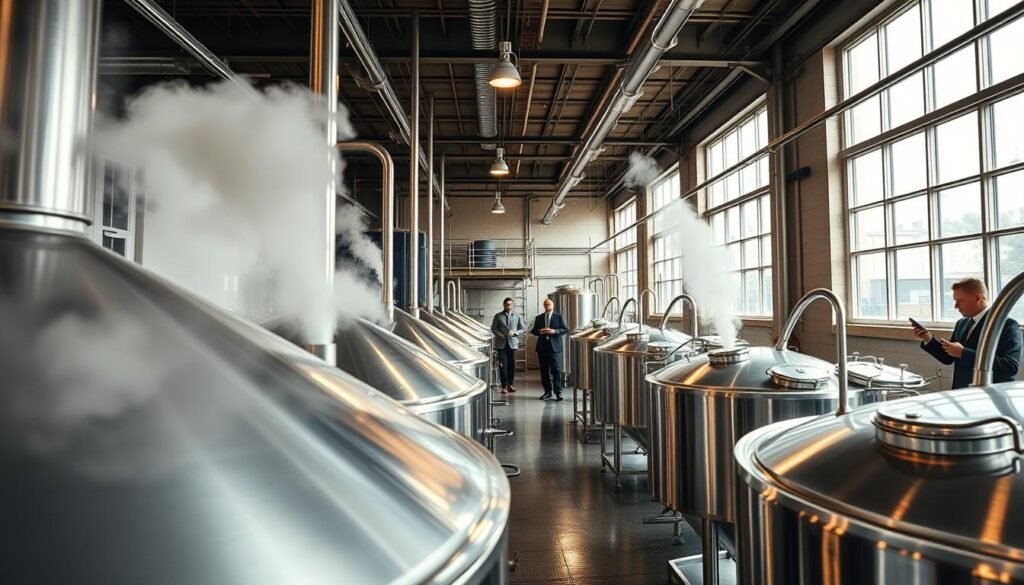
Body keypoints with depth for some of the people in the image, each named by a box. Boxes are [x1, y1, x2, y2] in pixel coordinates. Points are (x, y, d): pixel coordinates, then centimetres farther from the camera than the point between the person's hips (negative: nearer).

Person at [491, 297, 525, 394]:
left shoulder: (517, 316, 7)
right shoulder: (498, 316, 5)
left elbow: (523, 329, 8)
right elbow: (493, 328, 4)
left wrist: (514, 333, -9)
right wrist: (502, 336, -9)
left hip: (512, 343, 1)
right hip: (501, 343, -1)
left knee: (512, 364, 3)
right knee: (503, 365, -5)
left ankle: (510, 384, 14)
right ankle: (504, 386, 1)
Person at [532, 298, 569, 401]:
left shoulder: (558, 317, 4)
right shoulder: (538, 318, 13)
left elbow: (565, 329, 0)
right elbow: (533, 331, 13)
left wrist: (555, 331, -14)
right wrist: (539, 331, -8)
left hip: (555, 347, -3)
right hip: (542, 347, 4)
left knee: (556, 370, -6)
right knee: (544, 370, 6)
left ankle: (558, 392, -2)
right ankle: (547, 391, 15)